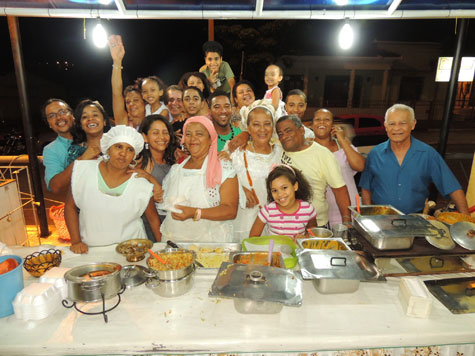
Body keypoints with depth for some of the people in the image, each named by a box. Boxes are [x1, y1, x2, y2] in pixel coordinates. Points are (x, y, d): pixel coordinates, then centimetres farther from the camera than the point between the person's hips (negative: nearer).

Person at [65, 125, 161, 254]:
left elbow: (153, 219, 4)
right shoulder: (84, 171, -3)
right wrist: (76, 241, 2)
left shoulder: (142, 184, -7)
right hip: (91, 249, 2)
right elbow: (70, 206, 7)